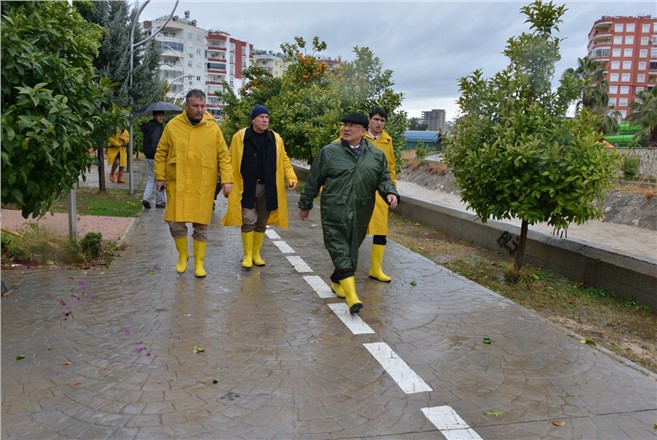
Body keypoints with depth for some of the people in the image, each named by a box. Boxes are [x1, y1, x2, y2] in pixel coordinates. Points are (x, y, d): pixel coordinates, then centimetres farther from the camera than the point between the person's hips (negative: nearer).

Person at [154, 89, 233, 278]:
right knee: (176, 222, 1)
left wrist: (227, 179, -6)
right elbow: (161, 153, 7)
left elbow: (223, 156, 2)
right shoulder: (173, 125, 1)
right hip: (177, 184, 1)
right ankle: (183, 255, 26)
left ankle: (199, 262, 19)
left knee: (201, 225, 4)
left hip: (203, 186, 0)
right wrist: (160, 177, 2)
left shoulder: (213, 128, 0)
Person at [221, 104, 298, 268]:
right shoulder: (240, 137, -4)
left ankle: (256, 254, 25)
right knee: (248, 221, -5)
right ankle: (247, 256, 8)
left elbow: (283, 160, 7)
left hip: (267, 188, 3)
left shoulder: (275, 138, 4)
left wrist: (291, 177, -7)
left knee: (261, 223, 11)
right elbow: (231, 162, -3)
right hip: (246, 188, -3)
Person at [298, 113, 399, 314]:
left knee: (352, 251, 13)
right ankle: (352, 296, -14)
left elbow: (384, 178, 14)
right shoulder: (329, 152, 2)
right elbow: (313, 180, 7)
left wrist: (390, 193, -8)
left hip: (360, 214, 3)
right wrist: (305, 205, 11)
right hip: (334, 213, -3)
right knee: (340, 252, -10)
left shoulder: (377, 155, 9)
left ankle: (337, 282, 35)